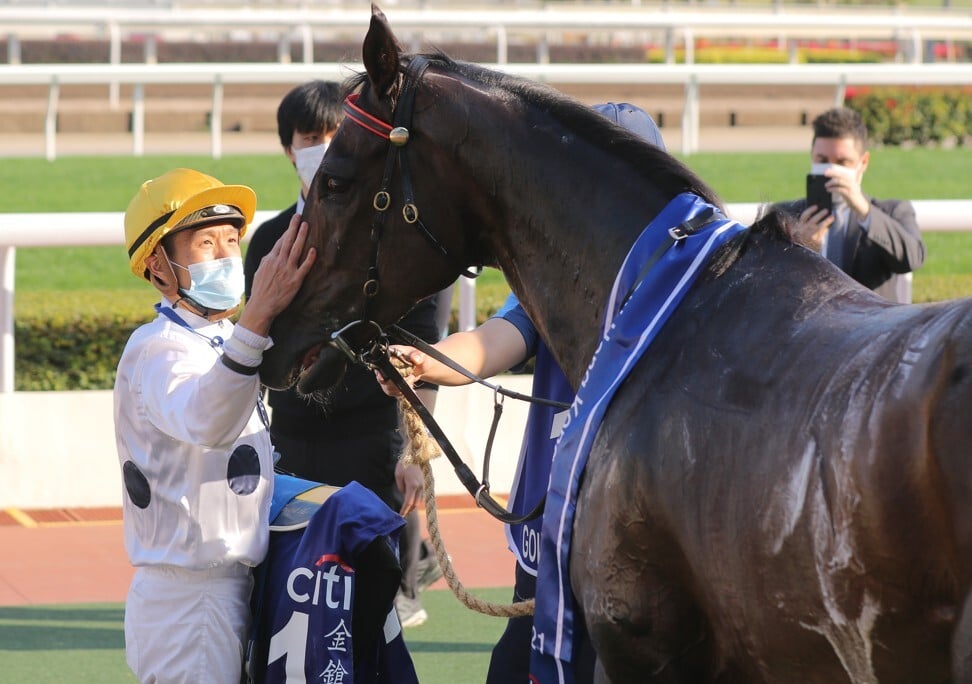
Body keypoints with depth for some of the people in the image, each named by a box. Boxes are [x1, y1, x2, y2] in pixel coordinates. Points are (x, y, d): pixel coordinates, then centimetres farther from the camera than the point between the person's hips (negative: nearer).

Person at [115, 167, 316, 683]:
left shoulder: (212, 345, 16)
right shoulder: (159, 350, -15)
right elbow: (204, 423, -39)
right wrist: (256, 319, -51)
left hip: (232, 592, 10)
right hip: (188, 597, -10)